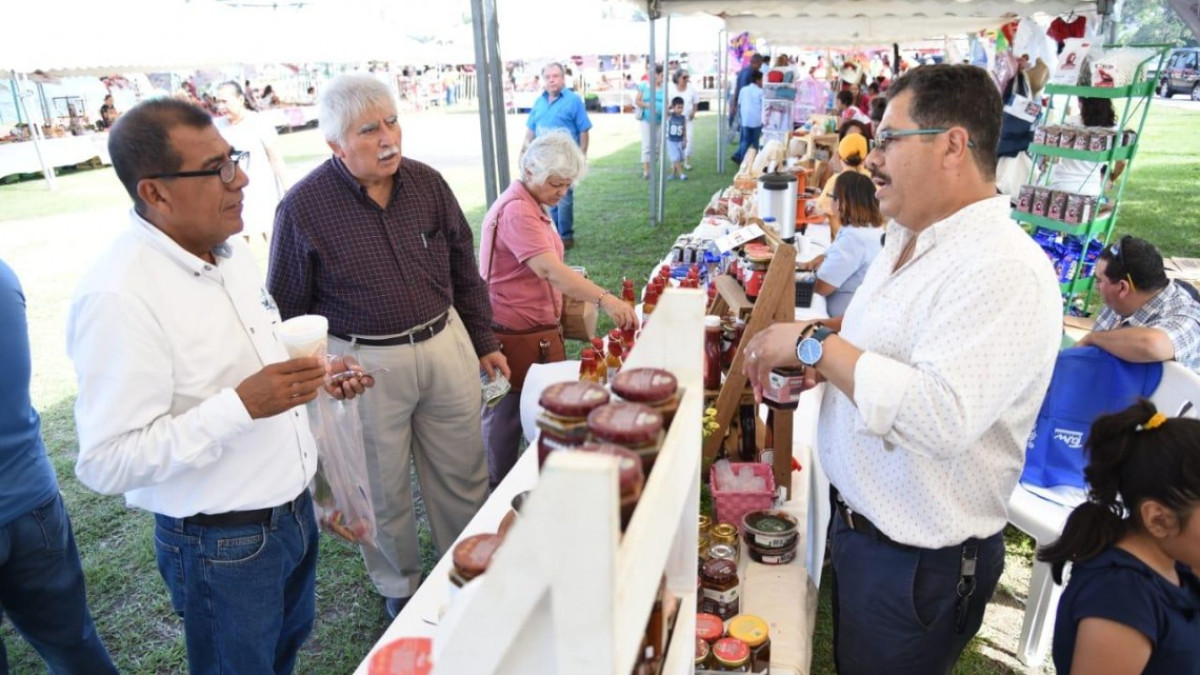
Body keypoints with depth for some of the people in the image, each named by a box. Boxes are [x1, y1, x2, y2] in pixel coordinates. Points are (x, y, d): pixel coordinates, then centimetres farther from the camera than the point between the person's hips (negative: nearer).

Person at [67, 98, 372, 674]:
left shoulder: (231, 249, 0)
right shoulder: (117, 296, -26)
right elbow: (108, 463, -26)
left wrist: (315, 377, -1)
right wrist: (243, 405, -33)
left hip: (294, 507, 7)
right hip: (221, 543, -7)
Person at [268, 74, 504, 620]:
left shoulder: (427, 183, 0)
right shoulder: (303, 207, -12)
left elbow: (464, 271, 10)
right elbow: (286, 309, -4)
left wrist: (484, 342, 11)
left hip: (445, 344, 4)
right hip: (363, 364, -3)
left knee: (463, 474, 16)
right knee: (383, 491, 14)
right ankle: (401, 586, 40)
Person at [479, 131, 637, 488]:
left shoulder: (529, 204, 11)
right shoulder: (516, 211, -23)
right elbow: (549, 270, -35)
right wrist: (605, 300, -42)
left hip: (532, 328, 10)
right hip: (510, 334, -10)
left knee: (526, 407, 17)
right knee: (505, 414, 6)